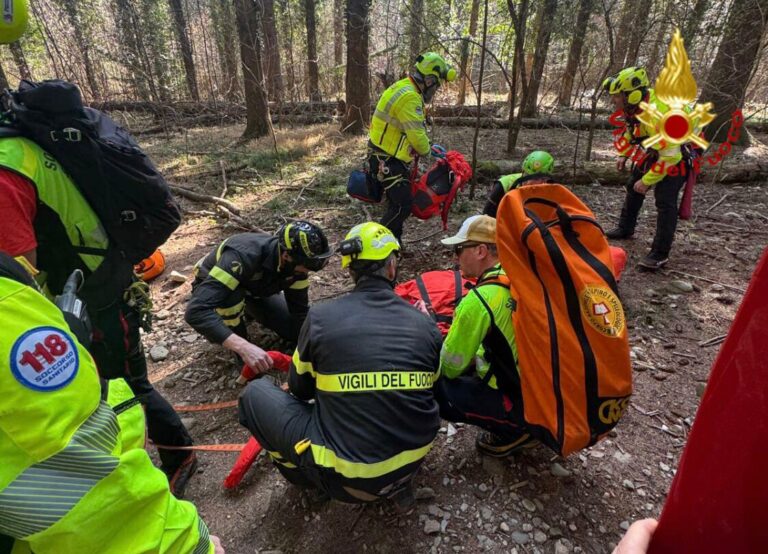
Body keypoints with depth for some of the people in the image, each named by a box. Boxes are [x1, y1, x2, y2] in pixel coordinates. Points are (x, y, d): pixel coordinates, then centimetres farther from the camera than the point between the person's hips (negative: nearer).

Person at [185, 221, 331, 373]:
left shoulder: (295, 263, -26)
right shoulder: (243, 255, -44)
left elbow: (300, 310, -15)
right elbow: (196, 310, -51)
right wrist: (244, 346, -59)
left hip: (254, 289, 5)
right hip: (212, 286, -4)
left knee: (295, 332, -6)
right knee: (232, 297, -39)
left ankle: (249, 310, 20)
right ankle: (237, 351, -10)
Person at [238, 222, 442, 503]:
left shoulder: (320, 317, -12)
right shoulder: (425, 324, -5)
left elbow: (299, 388, 4)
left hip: (346, 479, -3)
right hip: (411, 465, 4)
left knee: (255, 393, 10)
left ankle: (308, 477, 18)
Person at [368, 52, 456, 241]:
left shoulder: (403, 88, 13)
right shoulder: (409, 97, -22)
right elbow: (417, 135, -22)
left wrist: (428, 147, 17)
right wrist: (428, 151, -3)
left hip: (387, 156, 11)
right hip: (387, 160, -11)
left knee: (398, 203, 18)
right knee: (403, 205, -9)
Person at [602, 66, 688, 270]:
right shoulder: (636, 104, -12)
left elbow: (669, 156, -34)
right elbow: (631, 128, 11)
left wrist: (647, 180, -28)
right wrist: (623, 155, 4)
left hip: (677, 154, -9)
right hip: (655, 149, 9)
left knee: (665, 201, -16)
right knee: (633, 187, 18)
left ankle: (660, 254, -13)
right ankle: (625, 229, 35)